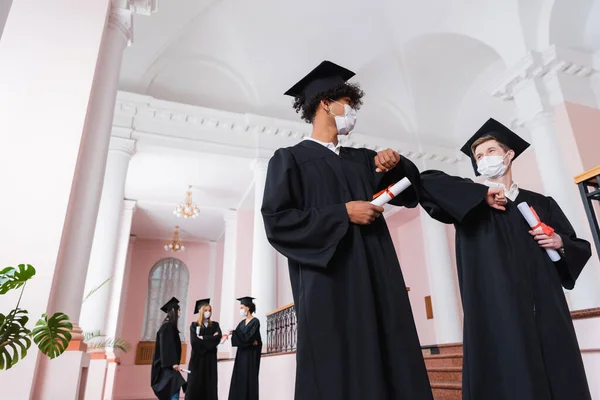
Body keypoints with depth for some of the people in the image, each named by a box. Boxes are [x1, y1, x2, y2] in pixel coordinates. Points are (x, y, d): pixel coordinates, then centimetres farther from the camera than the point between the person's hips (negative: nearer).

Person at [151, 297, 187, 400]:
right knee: (175, 386, -20)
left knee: (168, 391, 9)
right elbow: (168, 345, -20)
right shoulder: (168, 326, -12)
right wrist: (173, 362, -25)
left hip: (166, 363, 10)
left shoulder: (168, 325, 16)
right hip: (168, 363, -10)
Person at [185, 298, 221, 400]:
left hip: (210, 359, 2)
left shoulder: (215, 325, 7)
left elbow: (219, 337, -11)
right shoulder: (194, 325, 1)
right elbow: (194, 341, -13)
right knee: (195, 385, -2)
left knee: (209, 385, 2)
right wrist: (210, 338, -11)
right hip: (197, 358, -2)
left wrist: (203, 338, -12)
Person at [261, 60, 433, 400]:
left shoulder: (363, 159, 19)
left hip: (378, 283, 6)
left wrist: (396, 163, -1)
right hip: (329, 286, -5)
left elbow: (410, 189, 21)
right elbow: (276, 221, -9)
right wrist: (343, 214, -11)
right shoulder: (290, 159, 2)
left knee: (393, 370, 5)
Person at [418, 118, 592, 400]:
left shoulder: (540, 203, 17)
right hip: (496, 313, -3)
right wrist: (483, 194, -8)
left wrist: (560, 243, -2)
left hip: (546, 310, 3)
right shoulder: (471, 202, 9)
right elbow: (425, 181, -6)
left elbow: (580, 247, 21)